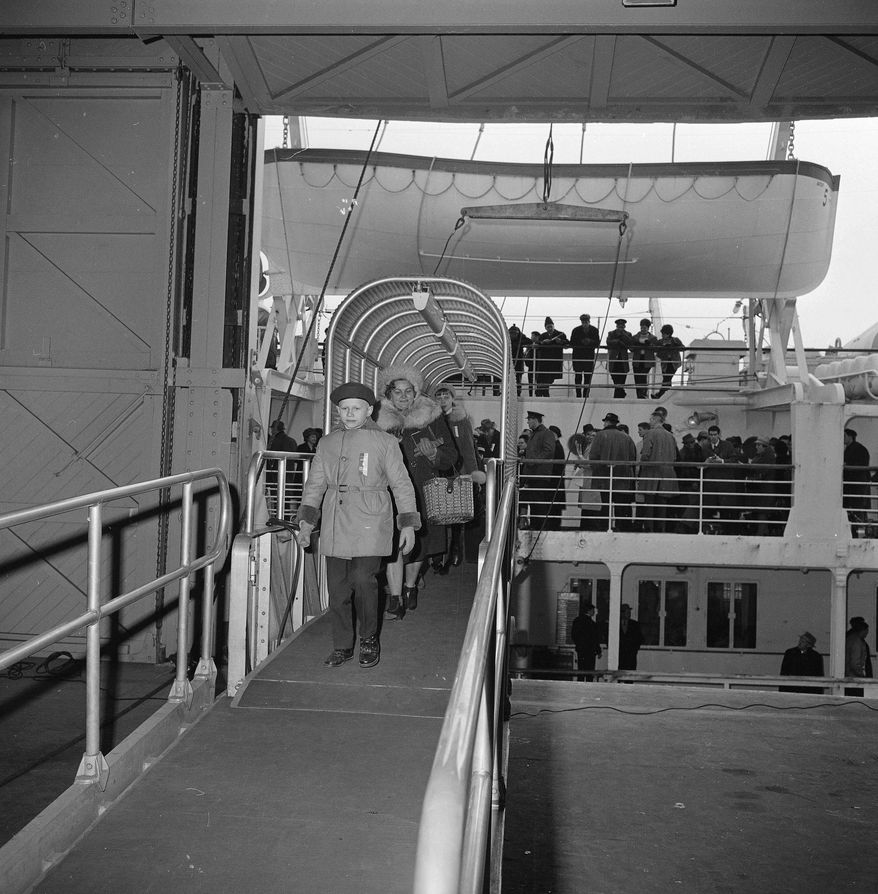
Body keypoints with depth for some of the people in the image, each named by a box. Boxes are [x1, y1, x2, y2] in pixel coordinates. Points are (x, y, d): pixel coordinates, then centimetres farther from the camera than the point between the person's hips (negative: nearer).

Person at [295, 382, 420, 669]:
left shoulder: (384, 442, 3)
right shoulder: (327, 443, 12)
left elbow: (401, 484, 3)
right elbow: (315, 484, 14)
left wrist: (408, 525, -2)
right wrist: (306, 521, 6)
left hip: (369, 523, -3)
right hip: (335, 524, 4)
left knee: (363, 581, -11)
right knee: (337, 587, 4)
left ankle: (369, 640, 10)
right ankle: (342, 646, 18)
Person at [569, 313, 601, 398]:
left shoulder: (594, 330, 0)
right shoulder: (576, 330, -3)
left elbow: (598, 344, -2)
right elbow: (571, 344, -5)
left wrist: (590, 342, -20)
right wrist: (581, 342, -20)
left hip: (589, 356, 1)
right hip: (578, 356, -1)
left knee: (588, 377, 1)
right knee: (578, 376, -2)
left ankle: (586, 395, 7)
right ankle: (578, 394, 4)